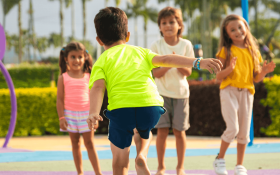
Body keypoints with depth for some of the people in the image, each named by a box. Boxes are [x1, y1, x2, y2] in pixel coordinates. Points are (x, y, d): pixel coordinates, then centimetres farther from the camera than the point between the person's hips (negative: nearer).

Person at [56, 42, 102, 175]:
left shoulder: (88, 77, 2)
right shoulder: (63, 78, -1)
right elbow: (60, 100, -1)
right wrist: (61, 118, -7)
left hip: (86, 114, 0)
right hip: (70, 114, 0)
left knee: (90, 144, 0)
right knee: (75, 144, 8)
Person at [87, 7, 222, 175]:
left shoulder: (101, 61, 18)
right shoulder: (139, 51, 25)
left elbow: (98, 87, -1)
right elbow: (165, 60, 11)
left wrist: (93, 113, -17)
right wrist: (198, 62, 3)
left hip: (121, 109, -2)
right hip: (151, 107, 3)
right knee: (143, 131, 39)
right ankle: (142, 156, 16)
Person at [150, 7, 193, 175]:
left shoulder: (186, 45, -2)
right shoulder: (156, 46, -4)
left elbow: (188, 72, -3)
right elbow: (156, 73, -7)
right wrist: (168, 65, -25)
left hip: (181, 92, 1)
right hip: (162, 92, -1)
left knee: (179, 131, 3)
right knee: (162, 130, -3)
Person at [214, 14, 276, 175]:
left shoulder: (253, 52, 10)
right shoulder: (226, 51, -1)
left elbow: (256, 78, 12)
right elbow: (219, 76, -3)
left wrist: (265, 71, -7)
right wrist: (229, 69, -21)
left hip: (246, 92, 4)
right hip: (229, 91, -4)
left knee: (244, 132, 5)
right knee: (232, 128, -15)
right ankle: (220, 159, 4)